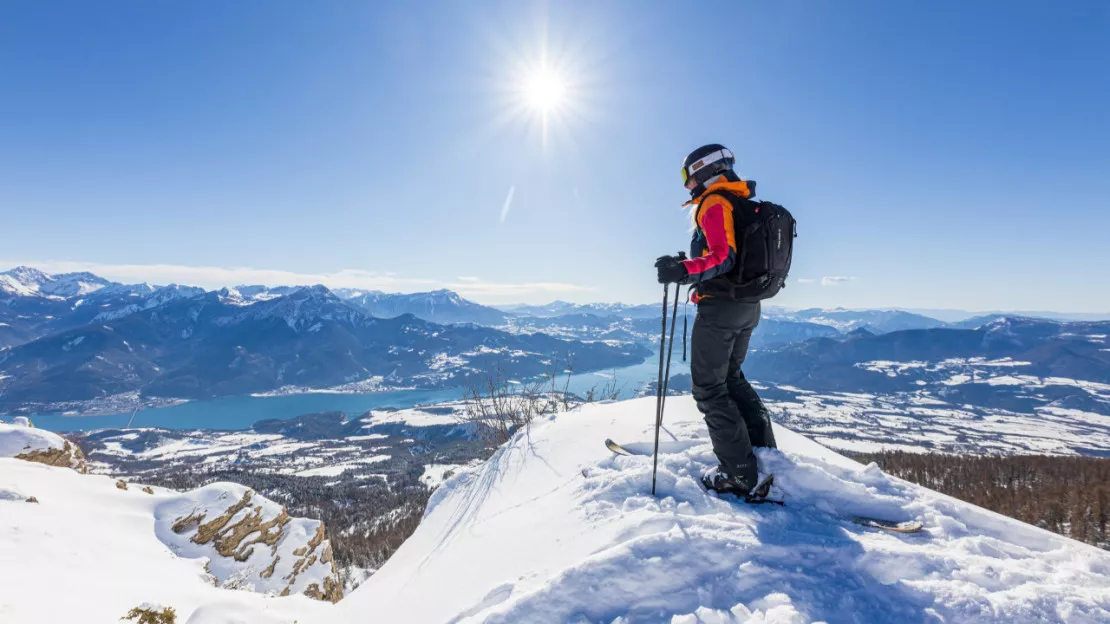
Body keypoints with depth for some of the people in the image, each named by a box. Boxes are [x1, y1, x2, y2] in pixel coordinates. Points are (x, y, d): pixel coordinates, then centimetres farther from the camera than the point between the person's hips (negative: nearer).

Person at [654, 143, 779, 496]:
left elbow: (723, 256, -24)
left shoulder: (715, 203, -11)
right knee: (731, 378, 22)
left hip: (720, 306, -10)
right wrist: (690, 268, 29)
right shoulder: (744, 204, 18)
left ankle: (739, 474, 1)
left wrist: (684, 270, -36)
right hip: (747, 307, 10)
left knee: (709, 389, -2)